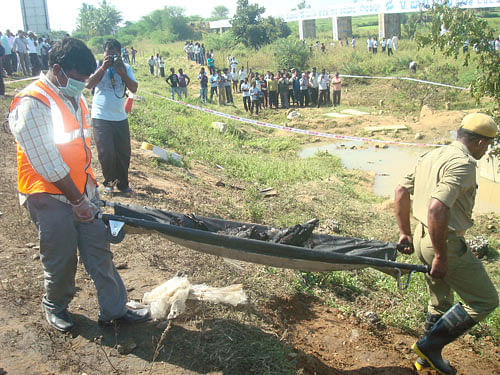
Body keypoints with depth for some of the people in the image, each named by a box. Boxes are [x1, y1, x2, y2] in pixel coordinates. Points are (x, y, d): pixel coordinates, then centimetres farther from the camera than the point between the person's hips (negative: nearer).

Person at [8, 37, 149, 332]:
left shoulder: (76, 98, 11)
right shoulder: (32, 104, -18)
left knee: (99, 252, 10)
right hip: (51, 197, -7)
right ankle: (55, 307, 34)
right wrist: (77, 200, -17)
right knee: (61, 261, 7)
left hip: (83, 192, 8)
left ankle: (114, 309, 21)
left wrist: (90, 185, 15)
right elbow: (47, 163, -21)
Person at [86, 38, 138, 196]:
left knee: (123, 153, 5)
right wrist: (103, 68, -18)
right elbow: (89, 84, -14)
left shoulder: (126, 67, 5)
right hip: (101, 118, -2)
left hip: (120, 118, 3)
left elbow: (134, 88, -5)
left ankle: (123, 183, 21)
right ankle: (109, 181, 18)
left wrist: (122, 73, -17)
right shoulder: (97, 66, 0)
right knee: (106, 153, -5)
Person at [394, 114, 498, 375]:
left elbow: (401, 191, 14)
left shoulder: (432, 156, 10)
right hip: (447, 243, -9)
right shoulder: (463, 164, -18)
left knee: (440, 302, 24)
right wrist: (441, 257, -23)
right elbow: (437, 208, -30)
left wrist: (405, 233, 18)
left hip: (422, 237, 9)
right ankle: (429, 345, 10)